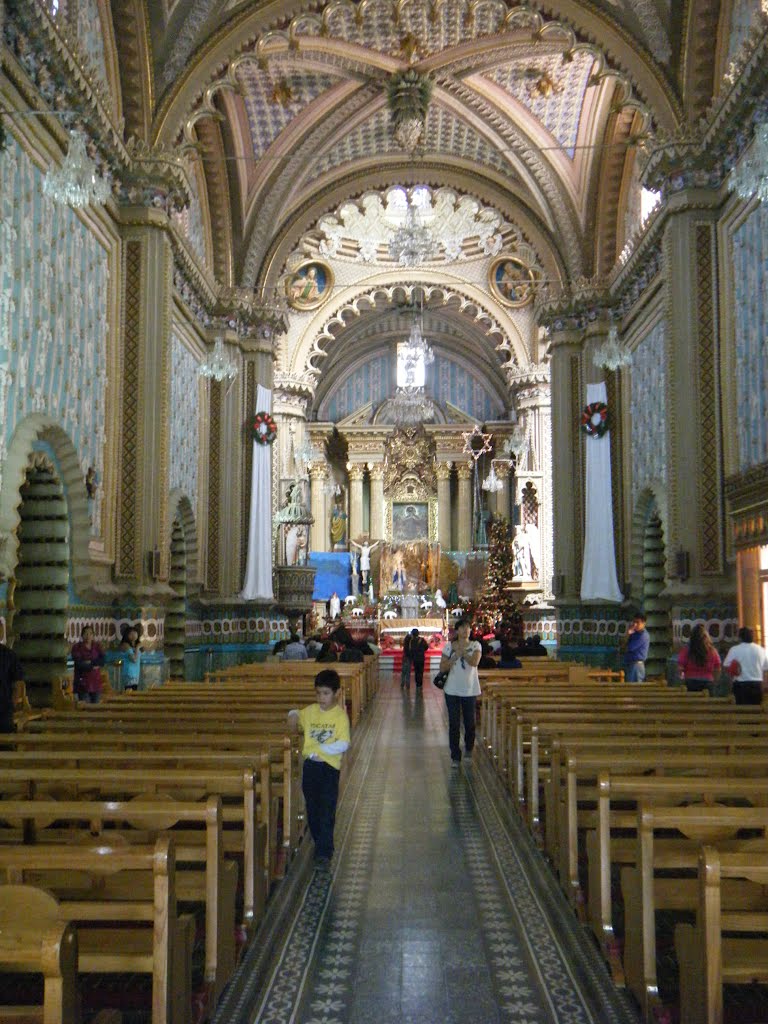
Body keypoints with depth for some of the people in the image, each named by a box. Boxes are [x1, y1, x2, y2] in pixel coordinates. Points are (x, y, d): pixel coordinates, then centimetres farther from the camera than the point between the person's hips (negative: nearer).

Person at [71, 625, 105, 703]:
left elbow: (102, 660, -2)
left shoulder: (97, 647, 13)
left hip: (96, 681, 4)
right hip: (83, 682, -4)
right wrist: (93, 666, -9)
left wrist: (91, 662, -14)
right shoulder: (77, 647, 0)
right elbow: (78, 663, -12)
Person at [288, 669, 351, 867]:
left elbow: (343, 744, -13)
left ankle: (324, 852, -1)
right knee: (312, 809, 13)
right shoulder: (310, 711, 6)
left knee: (327, 811, -5)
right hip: (310, 765, 5)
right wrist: (293, 715, 3)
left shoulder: (340, 715, -7)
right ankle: (319, 844, 28)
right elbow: (296, 717, 27)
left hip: (330, 766, -5)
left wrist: (320, 749, -20)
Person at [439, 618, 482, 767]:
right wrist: (455, 656, -15)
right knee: (454, 724, 0)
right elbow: (442, 668, -3)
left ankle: (469, 749, 34)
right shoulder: (449, 646, 1)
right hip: (452, 690, 0)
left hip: (470, 690, 0)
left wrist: (462, 650, -16)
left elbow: (475, 662, -17)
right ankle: (455, 757, 8)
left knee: (470, 723, 7)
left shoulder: (475, 645, 1)